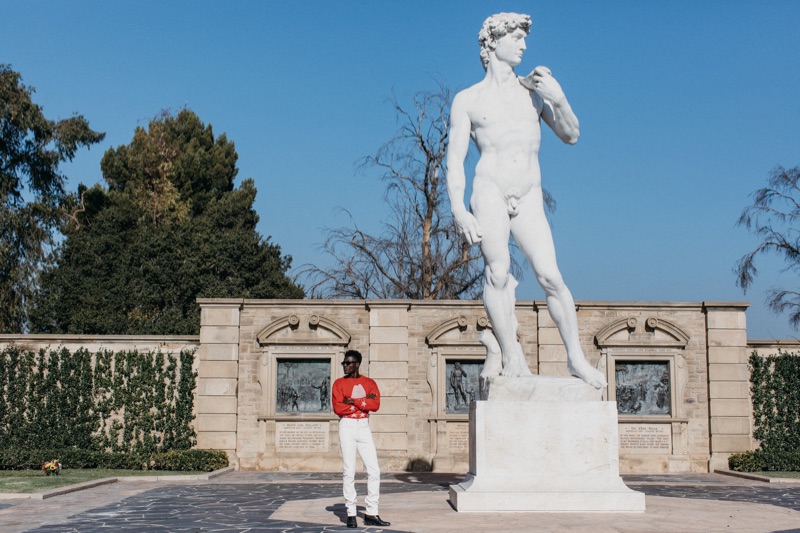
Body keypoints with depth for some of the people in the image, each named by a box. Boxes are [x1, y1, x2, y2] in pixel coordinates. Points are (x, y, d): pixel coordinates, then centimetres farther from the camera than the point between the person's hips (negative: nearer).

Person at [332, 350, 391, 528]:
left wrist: (352, 401, -13)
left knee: (374, 470, 0)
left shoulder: (369, 383, 7)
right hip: (347, 427, -2)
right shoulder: (339, 383, 2)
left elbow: (375, 405, -9)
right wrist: (364, 401, -10)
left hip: (364, 427, 3)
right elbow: (338, 408, -11)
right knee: (349, 471, -2)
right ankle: (351, 514, 4)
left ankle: (371, 514, 7)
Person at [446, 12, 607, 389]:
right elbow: (454, 160, 4)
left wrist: (558, 98, 0)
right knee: (497, 271, -17)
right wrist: (459, 210, -9)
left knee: (550, 276, -8)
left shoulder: (533, 90, 18)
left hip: (529, 199, 2)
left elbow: (571, 136, 18)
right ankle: (510, 357, -11)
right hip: (489, 190, -2)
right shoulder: (467, 100, 10)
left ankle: (576, 357, 1)